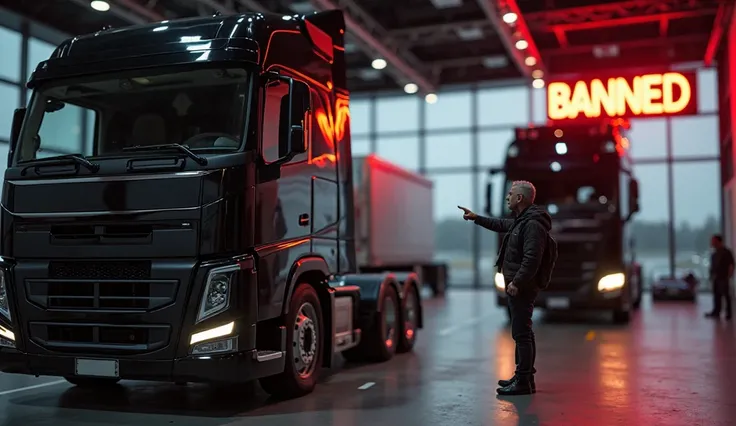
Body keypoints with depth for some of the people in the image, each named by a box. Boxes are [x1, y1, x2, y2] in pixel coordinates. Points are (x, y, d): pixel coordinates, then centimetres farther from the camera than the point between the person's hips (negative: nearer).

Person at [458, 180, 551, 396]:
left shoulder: (533, 224, -17)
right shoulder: (522, 220, 16)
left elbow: (532, 258, -25)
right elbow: (502, 225, 36)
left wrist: (517, 282, -25)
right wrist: (476, 218, 40)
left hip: (522, 287, -11)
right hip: (518, 285, 11)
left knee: (521, 333, -9)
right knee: (522, 332, 16)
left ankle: (524, 382, -6)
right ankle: (523, 376, 26)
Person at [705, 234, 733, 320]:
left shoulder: (726, 252, -10)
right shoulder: (715, 253, 13)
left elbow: (731, 265, -13)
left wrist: (729, 276, -17)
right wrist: (711, 275, 14)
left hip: (723, 278, -8)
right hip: (716, 278, 8)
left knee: (726, 295, -3)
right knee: (716, 295, 11)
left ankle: (728, 313, 2)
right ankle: (716, 312, 17)